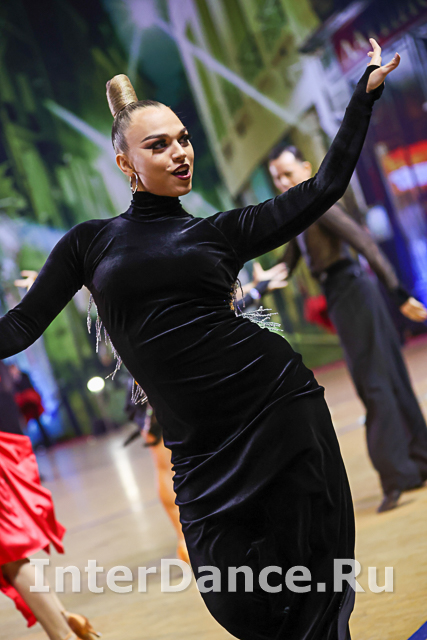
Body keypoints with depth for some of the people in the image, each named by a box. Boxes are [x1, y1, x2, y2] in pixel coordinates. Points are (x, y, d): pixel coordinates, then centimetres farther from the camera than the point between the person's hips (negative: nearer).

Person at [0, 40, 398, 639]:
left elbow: (324, 187, 5)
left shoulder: (221, 231, 8)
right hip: (200, 446, 0)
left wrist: (365, 92, 6)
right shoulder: (90, 242, 8)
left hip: (279, 404, 0)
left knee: (311, 585, 2)